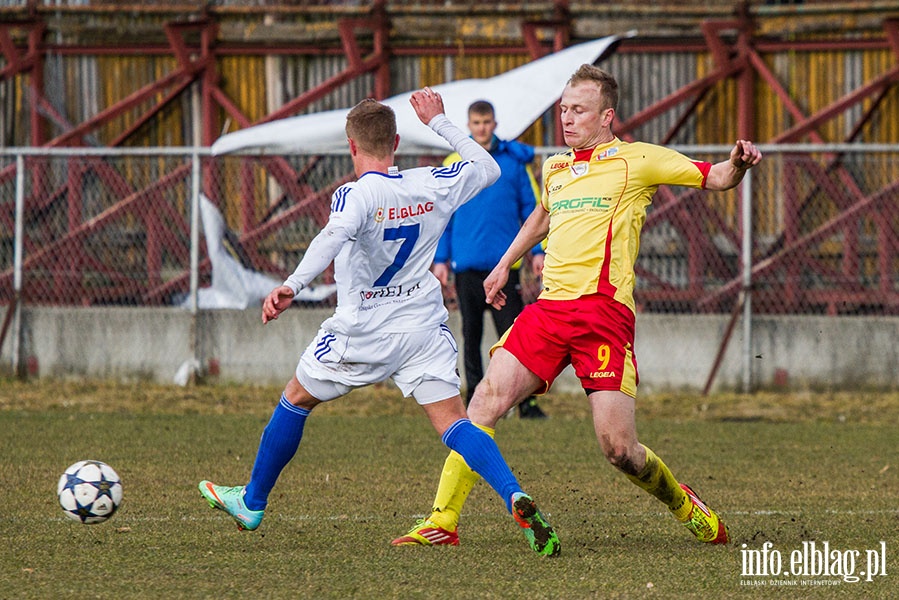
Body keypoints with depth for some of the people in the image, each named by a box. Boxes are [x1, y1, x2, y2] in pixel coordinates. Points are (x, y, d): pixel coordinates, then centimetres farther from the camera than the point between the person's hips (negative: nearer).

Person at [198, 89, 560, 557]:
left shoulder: (356, 194, -16)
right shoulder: (434, 185, 0)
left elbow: (333, 237, -36)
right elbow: (488, 168, 19)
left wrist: (291, 287, -49)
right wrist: (439, 122, 25)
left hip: (363, 333, -3)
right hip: (424, 329, 3)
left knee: (295, 401, 18)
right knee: (455, 425, -5)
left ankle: (252, 503, 33)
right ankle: (516, 499, -31)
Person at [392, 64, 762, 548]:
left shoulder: (635, 160, 4)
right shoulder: (554, 169, 21)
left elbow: (714, 178, 1)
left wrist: (737, 164, -20)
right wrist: (505, 265, 42)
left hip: (603, 310, -5)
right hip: (549, 306, 5)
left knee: (618, 449, -9)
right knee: (487, 399, -14)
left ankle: (682, 503, 20)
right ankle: (442, 519, -12)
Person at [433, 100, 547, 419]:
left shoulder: (514, 161, 5)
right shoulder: (454, 164, 8)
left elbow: (531, 207, 8)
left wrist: (537, 251, 0)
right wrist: (440, 258, 4)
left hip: (504, 261, -1)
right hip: (467, 263, 1)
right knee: (471, 334, 7)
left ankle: (525, 400, -4)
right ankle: (475, 398, 13)